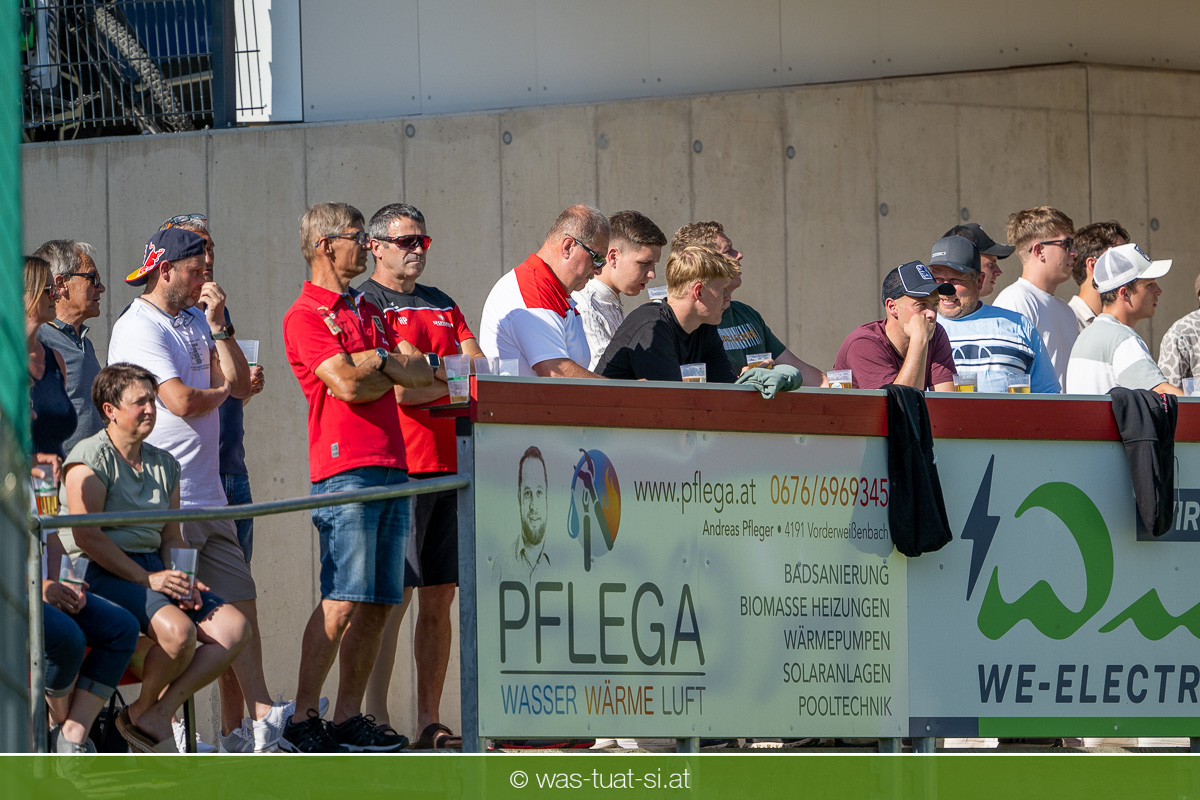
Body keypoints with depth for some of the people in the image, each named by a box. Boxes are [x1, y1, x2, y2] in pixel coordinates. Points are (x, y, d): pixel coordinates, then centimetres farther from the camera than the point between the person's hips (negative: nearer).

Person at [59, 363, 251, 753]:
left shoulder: (164, 464, 19)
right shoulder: (91, 457, -5)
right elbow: (86, 535, -14)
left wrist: (184, 579, -2)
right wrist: (147, 579, -18)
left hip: (154, 571, 8)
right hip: (99, 574, -8)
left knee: (234, 626, -13)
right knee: (178, 630, -32)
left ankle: (157, 714, -13)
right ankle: (145, 706, -4)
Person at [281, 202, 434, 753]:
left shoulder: (368, 312, 22)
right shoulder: (305, 316, -4)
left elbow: (421, 372, 14)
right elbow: (347, 385, -14)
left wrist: (376, 361, -4)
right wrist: (390, 367, 3)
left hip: (391, 467, 8)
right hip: (345, 468, -8)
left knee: (378, 603, 5)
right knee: (342, 601, -13)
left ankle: (349, 717, 9)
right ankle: (303, 719, -10)